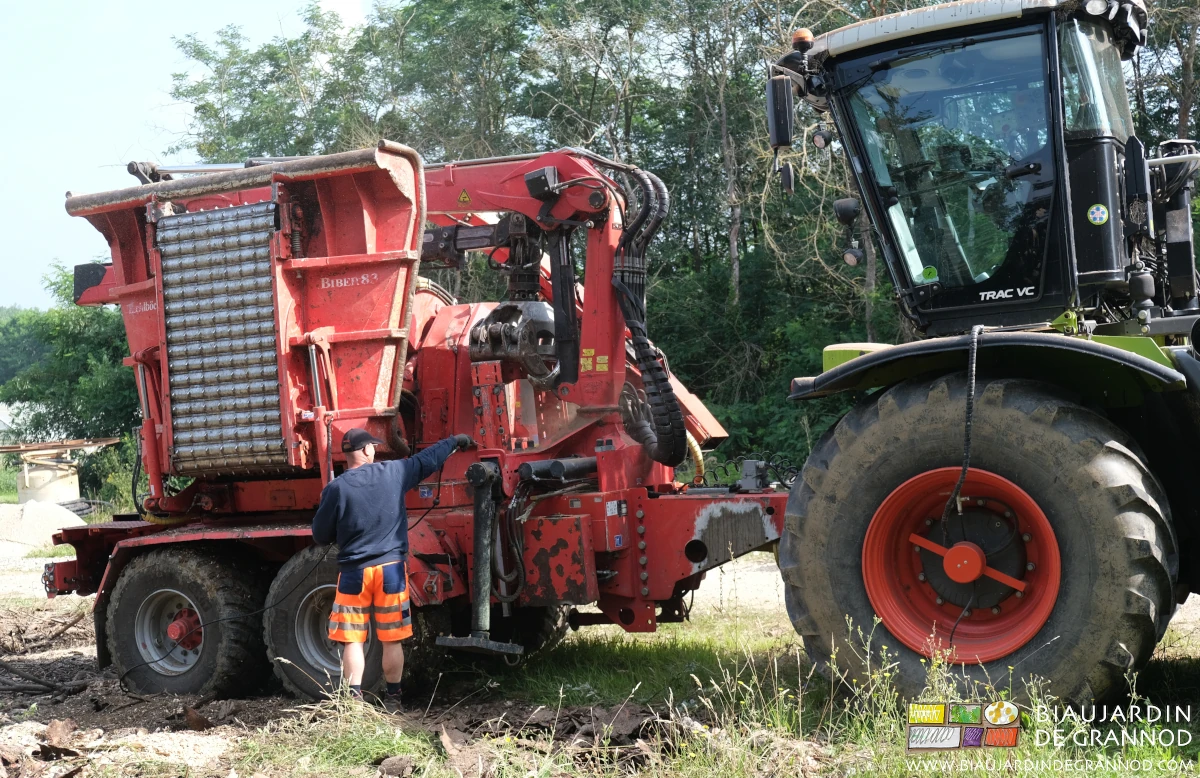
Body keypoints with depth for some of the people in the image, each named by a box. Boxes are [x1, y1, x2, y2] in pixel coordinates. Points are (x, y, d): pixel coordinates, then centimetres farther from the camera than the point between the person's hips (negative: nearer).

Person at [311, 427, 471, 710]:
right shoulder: (393, 472, -2)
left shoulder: (335, 489, -8)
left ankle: (354, 698, 2)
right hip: (390, 569, 2)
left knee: (352, 640, 5)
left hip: (354, 571, -2)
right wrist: (455, 441, 29)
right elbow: (428, 459, 13)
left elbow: (320, 535, 0)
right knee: (392, 639, 9)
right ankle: (392, 699, 16)